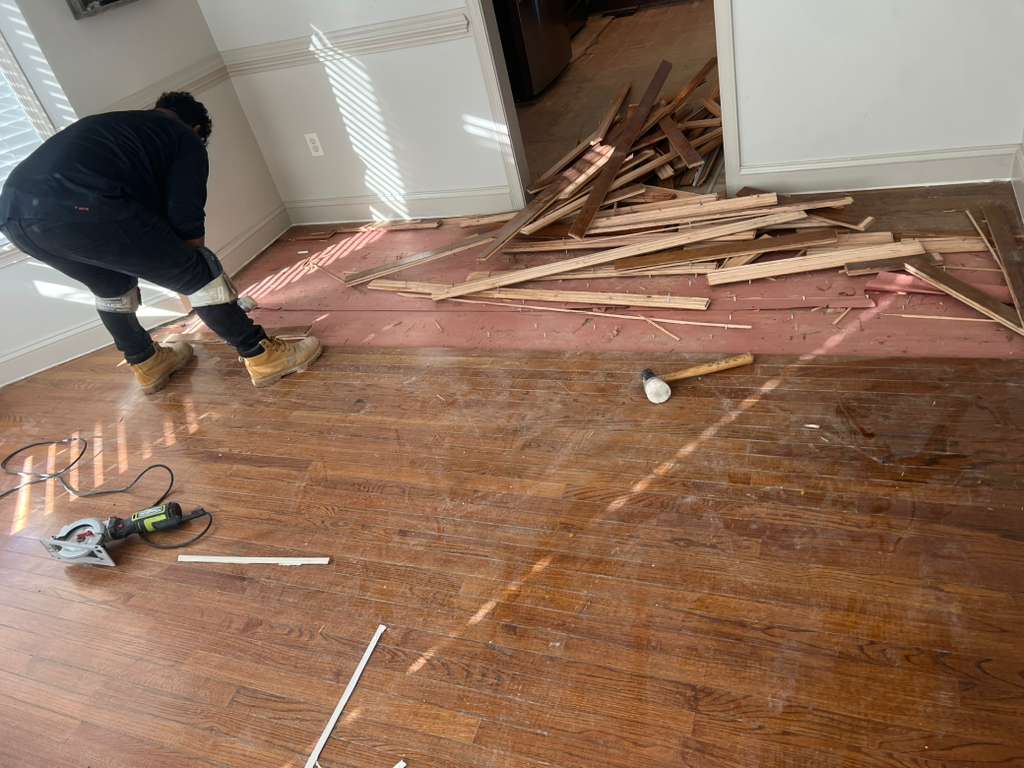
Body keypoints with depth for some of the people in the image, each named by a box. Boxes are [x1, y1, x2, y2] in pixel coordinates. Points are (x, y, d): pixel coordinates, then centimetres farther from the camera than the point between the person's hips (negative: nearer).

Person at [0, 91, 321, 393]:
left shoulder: (112, 124, 37)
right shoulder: (187, 141, 18)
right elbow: (186, 219, 8)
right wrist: (194, 267, 26)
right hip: (81, 208, -8)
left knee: (111, 284, 32)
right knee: (199, 273, 6)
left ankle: (147, 364, 43)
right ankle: (262, 355, 12)